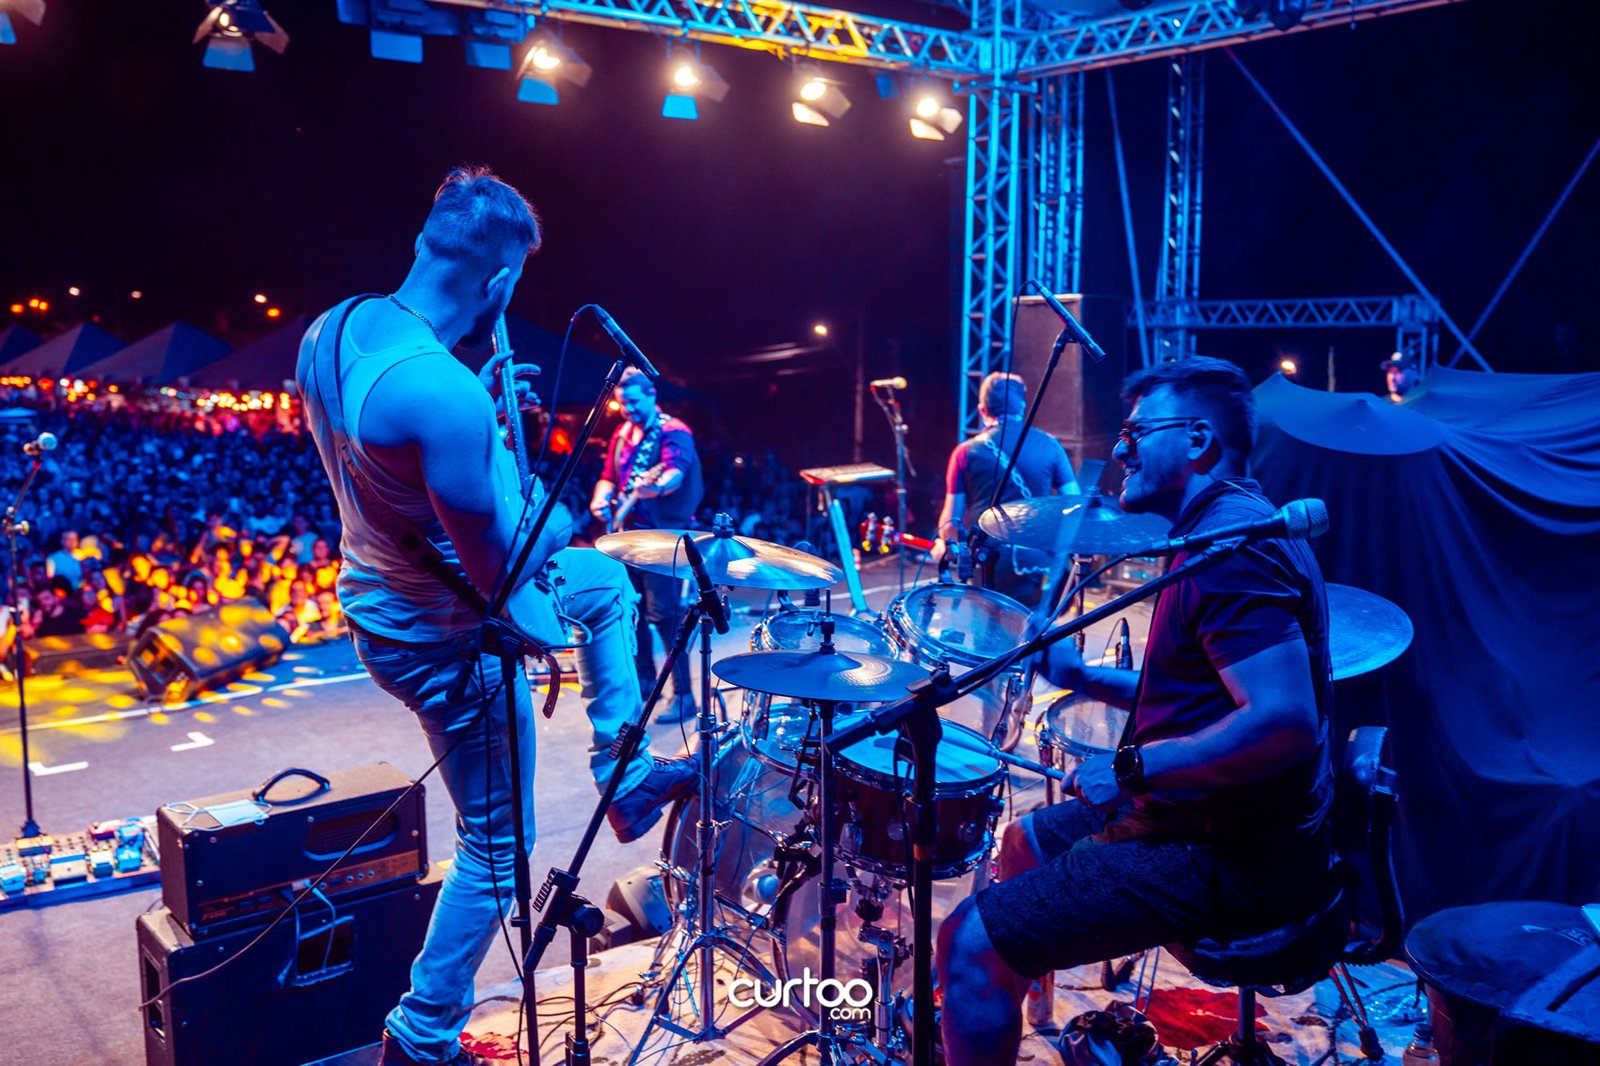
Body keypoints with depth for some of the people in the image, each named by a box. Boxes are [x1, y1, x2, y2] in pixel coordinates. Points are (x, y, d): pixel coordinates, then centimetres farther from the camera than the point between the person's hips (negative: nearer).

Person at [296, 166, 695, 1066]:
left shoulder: (330, 331, -5)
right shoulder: (446, 394, -34)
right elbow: (500, 567, -27)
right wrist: (556, 522, -6)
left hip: (374, 588, 9)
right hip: (442, 638, -9)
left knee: (608, 582, 24)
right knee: (498, 843, 10)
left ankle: (624, 774, 32)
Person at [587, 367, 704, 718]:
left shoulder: (673, 432, -10)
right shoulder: (622, 434, 13)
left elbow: (675, 473, -27)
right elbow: (608, 477, 19)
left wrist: (655, 486, -49)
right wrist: (601, 499, -4)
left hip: (663, 534, -8)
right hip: (627, 532, 8)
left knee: (663, 613, -13)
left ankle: (683, 694, -9)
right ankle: (644, 678, 28)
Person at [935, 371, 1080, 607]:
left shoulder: (967, 451, 0)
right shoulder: (1049, 445, 2)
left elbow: (952, 518, -1)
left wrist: (944, 544, 18)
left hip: (986, 563, -1)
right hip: (1036, 562, 1)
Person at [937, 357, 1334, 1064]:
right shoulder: (1228, 528, 13)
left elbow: (1284, 720, -31)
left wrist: (1132, 767, -23)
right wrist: (1086, 678, 11)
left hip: (1231, 859, -11)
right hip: (1211, 817, 11)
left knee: (972, 942, -15)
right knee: (1027, 841, 26)